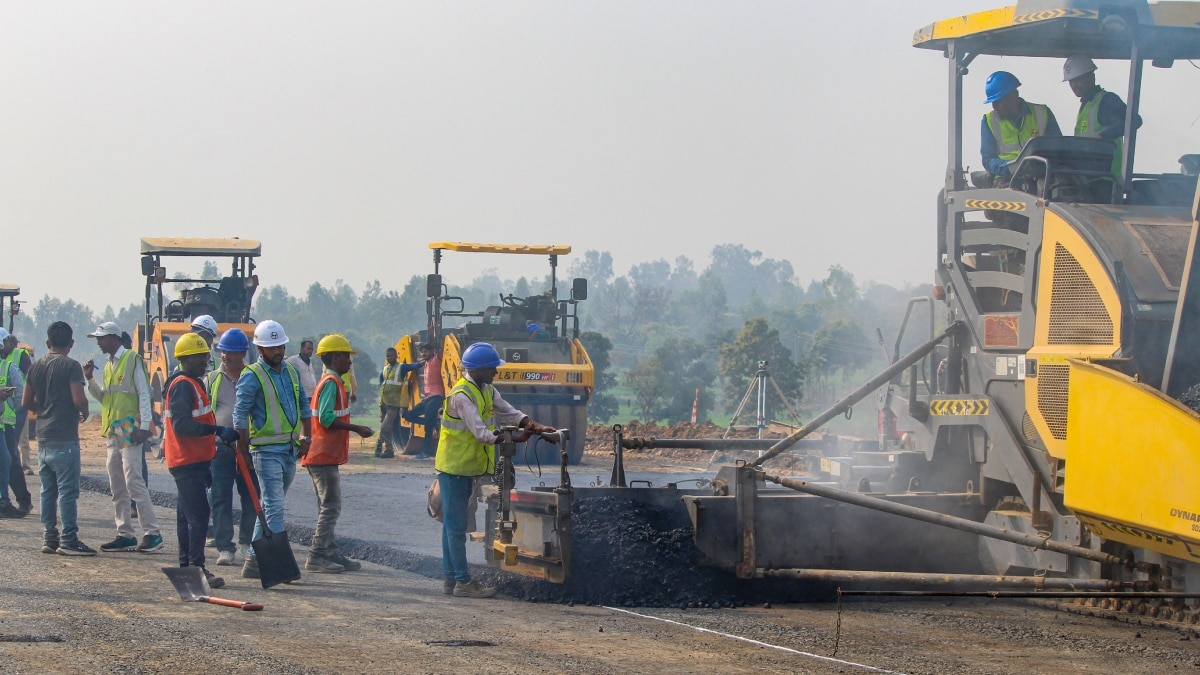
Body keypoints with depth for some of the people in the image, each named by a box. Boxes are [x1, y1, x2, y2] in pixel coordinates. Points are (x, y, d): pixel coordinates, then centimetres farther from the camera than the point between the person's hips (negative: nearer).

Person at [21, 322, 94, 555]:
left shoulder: (36, 366, 10)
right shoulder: (71, 366, -10)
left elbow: (26, 402, 13)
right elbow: (79, 400, -18)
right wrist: (83, 413, 3)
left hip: (43, 437, 7)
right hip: (64, 438, -7)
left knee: (47, 490, 11)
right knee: (67, 490, -5)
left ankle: (49, 538, 13)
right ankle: (68, 540, -7)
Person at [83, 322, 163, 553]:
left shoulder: (132, 360, -6)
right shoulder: (109, 364, 18)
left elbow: (144, 394, -10)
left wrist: (144, 426, -17)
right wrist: (90, 379, 6)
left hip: (130, 429, -9)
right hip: (112, 430, 9)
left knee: (133, 481, -15)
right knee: (117, 487, 8)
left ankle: (152, 533, -14)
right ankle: (125, 535, 11)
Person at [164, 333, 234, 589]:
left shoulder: (194, 384, 19)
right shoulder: (182, 385, -15)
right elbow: (182, 425, -25)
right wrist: (218, 430, -28)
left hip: (195, 460, 11)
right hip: (187, 461, -11)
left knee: (188, 515, 13)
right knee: (198, 514, -13)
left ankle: (187, 567, 18)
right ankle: (196, 567, -14)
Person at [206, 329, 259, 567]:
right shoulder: (212, 379, 9)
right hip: (220, 447, 0)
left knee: (251, 498, 6)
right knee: (221, 499, -5)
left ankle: (246, 544, 19)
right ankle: (225, 548, -4)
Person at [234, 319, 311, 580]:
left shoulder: (291, 372, 14)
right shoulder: (251, 377, -9)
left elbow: (304, 407, 23)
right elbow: (240, 414, -11)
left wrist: (306, 437, 13)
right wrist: (244, 449, -13)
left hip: (290, 449, 7)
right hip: (266, 450, -7)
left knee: (269, 507, 14)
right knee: (274, 506, -13)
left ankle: (254, 560, 22)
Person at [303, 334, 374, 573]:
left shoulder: (331, 381, 18)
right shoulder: (331, 383, -13)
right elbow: (326, 418, -23)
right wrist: (356, 429, -19)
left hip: (322, 456, 11)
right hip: (324, 455, -11)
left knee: (328, 508, 13)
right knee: (330, 507, -9)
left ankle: (330, 555, 16)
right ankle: (317, 557, -9)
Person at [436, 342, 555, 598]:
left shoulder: (486, 390, 9)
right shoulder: (462, 396, -22)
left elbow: (508, 412, 7)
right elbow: (480, 433, -28)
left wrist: (534, 426, -9)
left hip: (468, 467, 10)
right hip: (454, 468, -10)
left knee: (453, 525, 13)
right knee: (456, 526, -6)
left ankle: (451, 579, 17)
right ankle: (463, 582, -5)